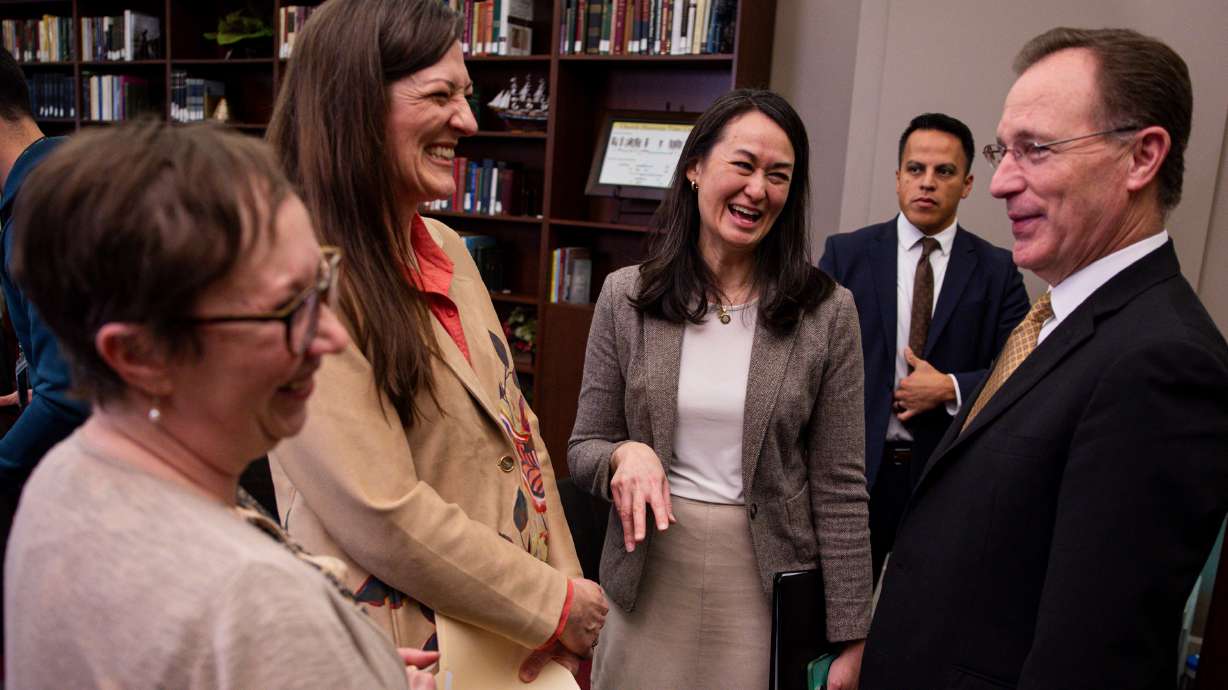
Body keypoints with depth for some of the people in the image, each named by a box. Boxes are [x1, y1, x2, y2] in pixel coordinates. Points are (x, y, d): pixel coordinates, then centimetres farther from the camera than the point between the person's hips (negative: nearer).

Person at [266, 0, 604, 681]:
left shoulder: (446, 249, 3)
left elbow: (515, 427, 5)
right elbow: (386, 520, -24)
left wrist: (563, 585, -2)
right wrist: (555, 604, -13)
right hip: (415, 649, -7)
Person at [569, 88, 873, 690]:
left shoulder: (827, 313, -8)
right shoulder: (626, 296, -4)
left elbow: (839, 487, -5)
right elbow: (584, 450, 2)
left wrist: (849, 638, -5)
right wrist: (626, 453, -21)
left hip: (767, 588, -1)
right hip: (648, 579, 2)